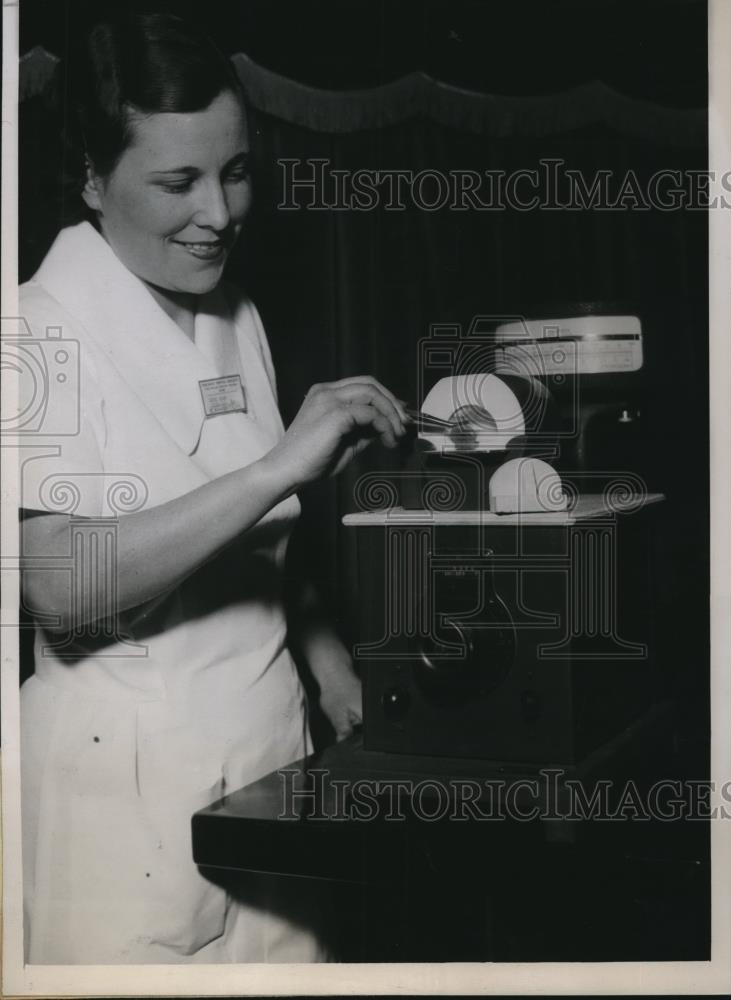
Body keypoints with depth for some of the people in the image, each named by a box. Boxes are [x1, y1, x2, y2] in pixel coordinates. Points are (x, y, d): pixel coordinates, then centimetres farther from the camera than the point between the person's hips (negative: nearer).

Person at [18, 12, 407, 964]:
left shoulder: (238, 320, 7)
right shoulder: (46, 330, -12)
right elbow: (58, 587, -24)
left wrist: (325, 651, 1)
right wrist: (279, 463, -28)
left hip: (272, 739, 6)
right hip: (126, 766, -5)